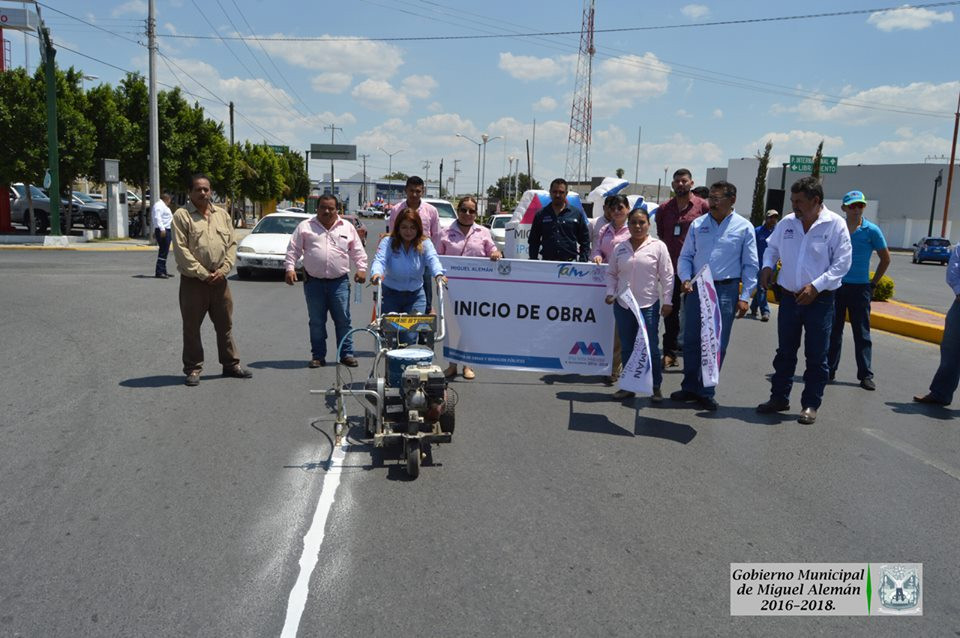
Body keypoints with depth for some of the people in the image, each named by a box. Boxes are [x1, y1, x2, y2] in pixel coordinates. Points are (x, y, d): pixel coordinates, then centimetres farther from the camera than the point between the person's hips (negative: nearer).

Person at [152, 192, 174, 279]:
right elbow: (157, 217, -22)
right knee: (163, 252, -12)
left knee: (164, 252, 14)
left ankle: (163, 271, 21)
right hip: (163, 231, -11)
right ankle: (159, 272, -13)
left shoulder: (163, 206, 23)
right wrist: (162, 229, -29)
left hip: (166, 230, 11)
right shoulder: (159, 205, -10)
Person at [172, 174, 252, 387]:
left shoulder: (222, 215, 11)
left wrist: (223, 270, -5)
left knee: (225, 325, 11)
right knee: (191, 327, 4)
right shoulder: (181, 216, -4)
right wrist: (203, 274, -14)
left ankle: (231, 364, 23)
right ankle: (193, 369, 15)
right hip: (193, 281, -4)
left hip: (219, 280, 4)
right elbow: (181, 250, -10)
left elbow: (232, 245, 9)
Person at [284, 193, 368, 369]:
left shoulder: (347, 227, 10)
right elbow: (293, 249, 6)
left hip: (339, 282, 0)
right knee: (316, 322, 5)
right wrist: (289, 268, -6)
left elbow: (358, 251, 11)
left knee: (343, 320, 2)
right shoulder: (305, 226, 7)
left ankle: (346, 354, 12)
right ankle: (318, 356, 15)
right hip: (313, 282, 0)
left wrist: (361, 269, 0)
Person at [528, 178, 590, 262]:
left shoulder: (577, 214, 9)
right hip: (546, 262, 1)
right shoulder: (541, 215, 11)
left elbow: (585, 241, 11)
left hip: (570, 262, 0)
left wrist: (583, 262, 0)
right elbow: (533, 242, 13)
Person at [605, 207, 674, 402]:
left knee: (651, 348, 0)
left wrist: (667, 301, -4)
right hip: (622, 305, 4)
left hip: (649, 305, -3)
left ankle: (656, 387, 13)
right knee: (627, 347, 11)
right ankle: (629, 386, 21)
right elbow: (611, 273, 15)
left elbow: (667, 276, -1)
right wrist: (610, 293, 1)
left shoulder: (658, 247, -1)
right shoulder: (620, 248, 8)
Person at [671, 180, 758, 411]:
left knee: (717, 344, 2)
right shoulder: (697, 224, 7)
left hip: (726, 290, -2)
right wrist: (686, 279, -5)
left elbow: (751, 265, 1)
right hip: (696, 288, 3)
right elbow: (685, 256, 12)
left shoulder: (744, 227, 0)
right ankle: (690, 387, 21)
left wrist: (745, 296, -5)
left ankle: (706, 392, 13)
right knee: (691, 340, 8)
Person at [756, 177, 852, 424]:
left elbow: (842, 263, -10)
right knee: (785, 351, 13)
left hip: (819, 300, -4)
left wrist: (816, 285, -19)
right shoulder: (787, 222, 3)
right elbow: (772, 247, 19)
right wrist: (767, 265, -2)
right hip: (789, 297, 4)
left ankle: (811, 405, 15)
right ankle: (779, 398, 25)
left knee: (816, 356, 5)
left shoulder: (835, 224, -9)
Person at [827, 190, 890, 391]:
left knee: (862, 333, 2)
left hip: (860, 288, -2)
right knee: (833, 331, 9)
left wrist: (873, 283, 5)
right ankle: (829, 370, 17)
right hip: (835, 286, 2)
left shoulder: (872, 230, -2)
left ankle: (865, 375, 7)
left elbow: (885, 259, 7)